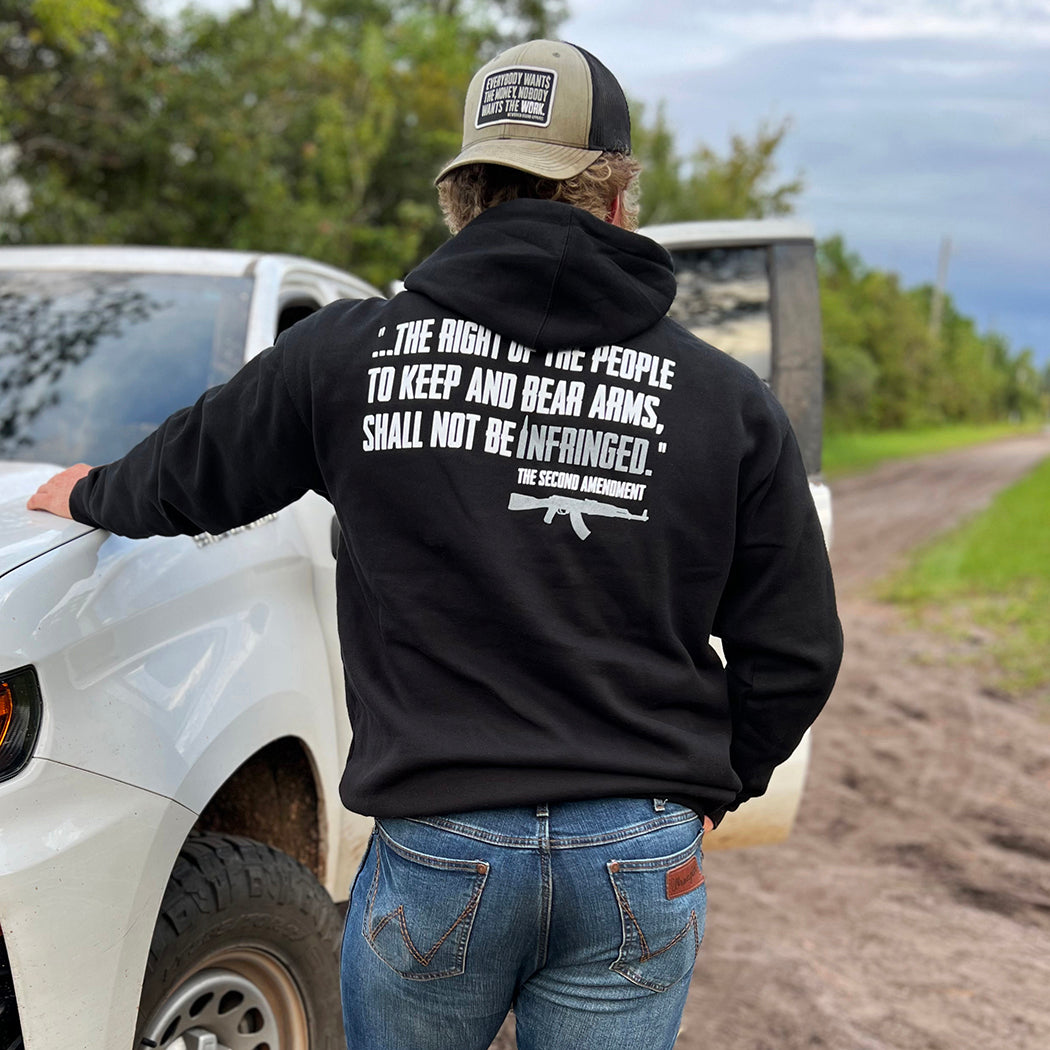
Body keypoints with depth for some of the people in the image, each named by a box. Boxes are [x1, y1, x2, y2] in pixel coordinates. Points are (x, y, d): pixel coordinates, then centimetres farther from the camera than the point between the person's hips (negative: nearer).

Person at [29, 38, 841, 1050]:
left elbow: (191, 474, 14)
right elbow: (793, 655, 2)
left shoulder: (353, 354, -3)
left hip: (436, 853, 0)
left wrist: (90, 495, 37)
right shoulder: (727, 398, -2)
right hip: (641, 864, 1)